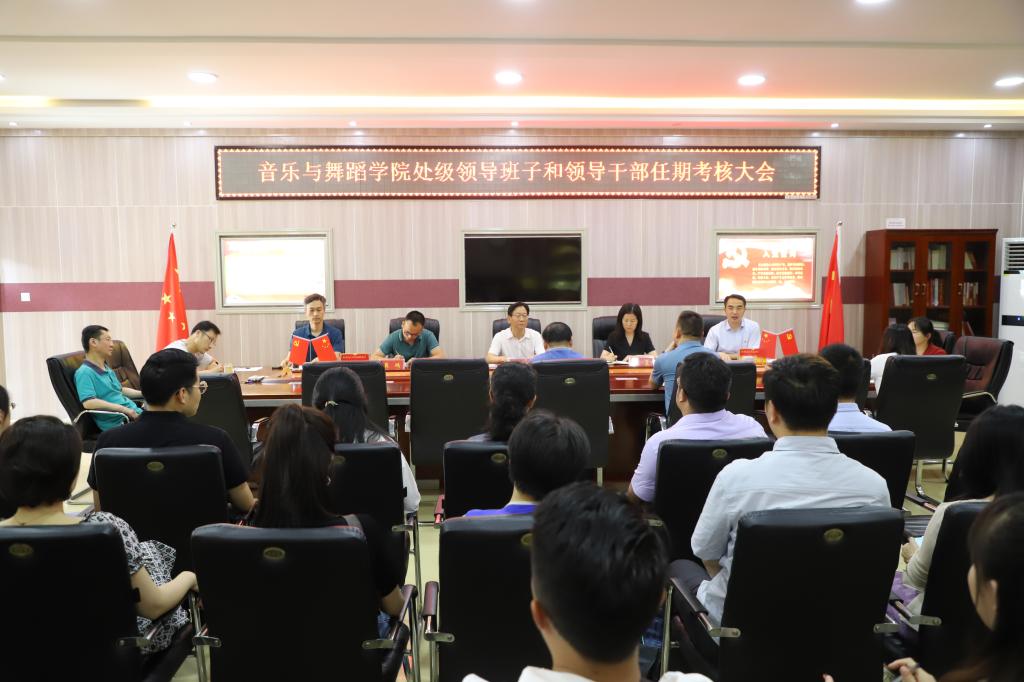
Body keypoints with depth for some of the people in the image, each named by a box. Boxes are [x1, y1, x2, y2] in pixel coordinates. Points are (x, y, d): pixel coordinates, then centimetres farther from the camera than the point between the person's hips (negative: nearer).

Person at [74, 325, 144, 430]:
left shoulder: (107, 368, 19)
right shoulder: (85, 372, -9)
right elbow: (89, 403, -23)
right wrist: (124, 409, -24)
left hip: (135, 414, 9)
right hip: (118, 423, -9)